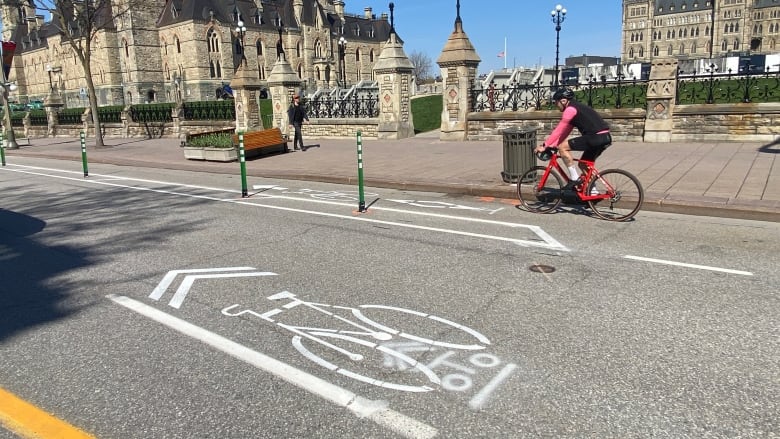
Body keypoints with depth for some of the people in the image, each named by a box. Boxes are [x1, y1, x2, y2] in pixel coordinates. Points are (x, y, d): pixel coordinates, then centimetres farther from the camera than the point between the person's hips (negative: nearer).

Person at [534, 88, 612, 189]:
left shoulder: (570, 109, -8)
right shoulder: (576, 108, 23)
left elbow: (558, 131, -9)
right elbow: (564, 132, 23)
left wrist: (544, 146, -3)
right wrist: (551, 145, 17)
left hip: (596, 137, -10)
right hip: (605, 137, 10)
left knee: (562, 147, -8)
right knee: (583, 164, 22)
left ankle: (575, 179, -6)